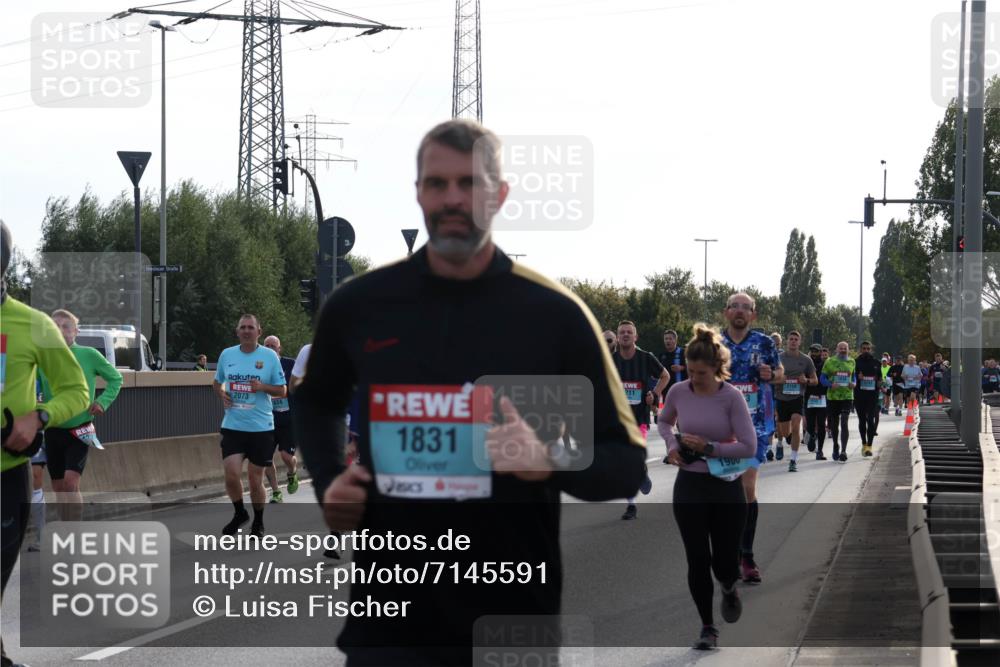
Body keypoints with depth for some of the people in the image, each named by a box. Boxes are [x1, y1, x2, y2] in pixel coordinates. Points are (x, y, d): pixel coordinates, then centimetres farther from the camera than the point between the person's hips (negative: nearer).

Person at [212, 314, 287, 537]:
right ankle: (239, 513, 16)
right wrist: (221, 394, -2)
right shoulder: (227, 354, 4)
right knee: (231, 474, -11)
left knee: (255, 479, 5)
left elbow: (282, 391, 1)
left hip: (261, 427, -1)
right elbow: (217, 382, 20)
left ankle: (258, 522, 25)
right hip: (232, 426, 1)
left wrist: (262, 387, -17)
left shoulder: (270, 356, -3)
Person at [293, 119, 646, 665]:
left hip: (515, 619, -1)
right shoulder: (358, 304, 3)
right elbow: (317, 402, 25)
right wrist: (327, 480, 5)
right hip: (388, 617, 1)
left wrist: (550, 462, -21)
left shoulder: (555, 314, -4)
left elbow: (625, 465, -1)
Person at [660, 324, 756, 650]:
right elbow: (664, 421, 18)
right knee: (697, 561, 1)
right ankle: (707, 627, 14)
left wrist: (709, 447, -19)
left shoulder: (731, 397, -13)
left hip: (726, 488, -2)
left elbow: (749, 447, -13)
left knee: (725, 562, 5)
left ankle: (728, 588, 42)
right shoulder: (678, 392, -4)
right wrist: (672, 445, -1)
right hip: (689, 487, 2)